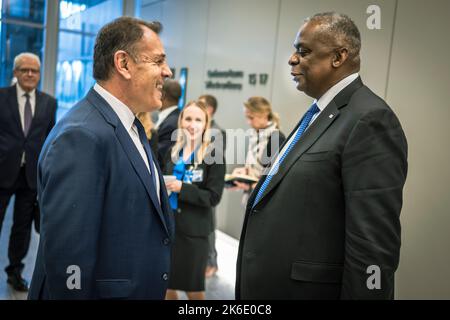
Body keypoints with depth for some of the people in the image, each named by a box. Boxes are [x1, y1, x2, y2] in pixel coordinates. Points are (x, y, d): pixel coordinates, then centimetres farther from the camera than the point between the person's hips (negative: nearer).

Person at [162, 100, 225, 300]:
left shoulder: (214, 154, -8)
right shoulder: (173, 152, 8)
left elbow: (213, 196, -12)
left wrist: (182, 188, -21)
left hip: (194, 229, -4)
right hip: (169, 224, 5)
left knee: (193, 289, 10)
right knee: (166, 285, 13)